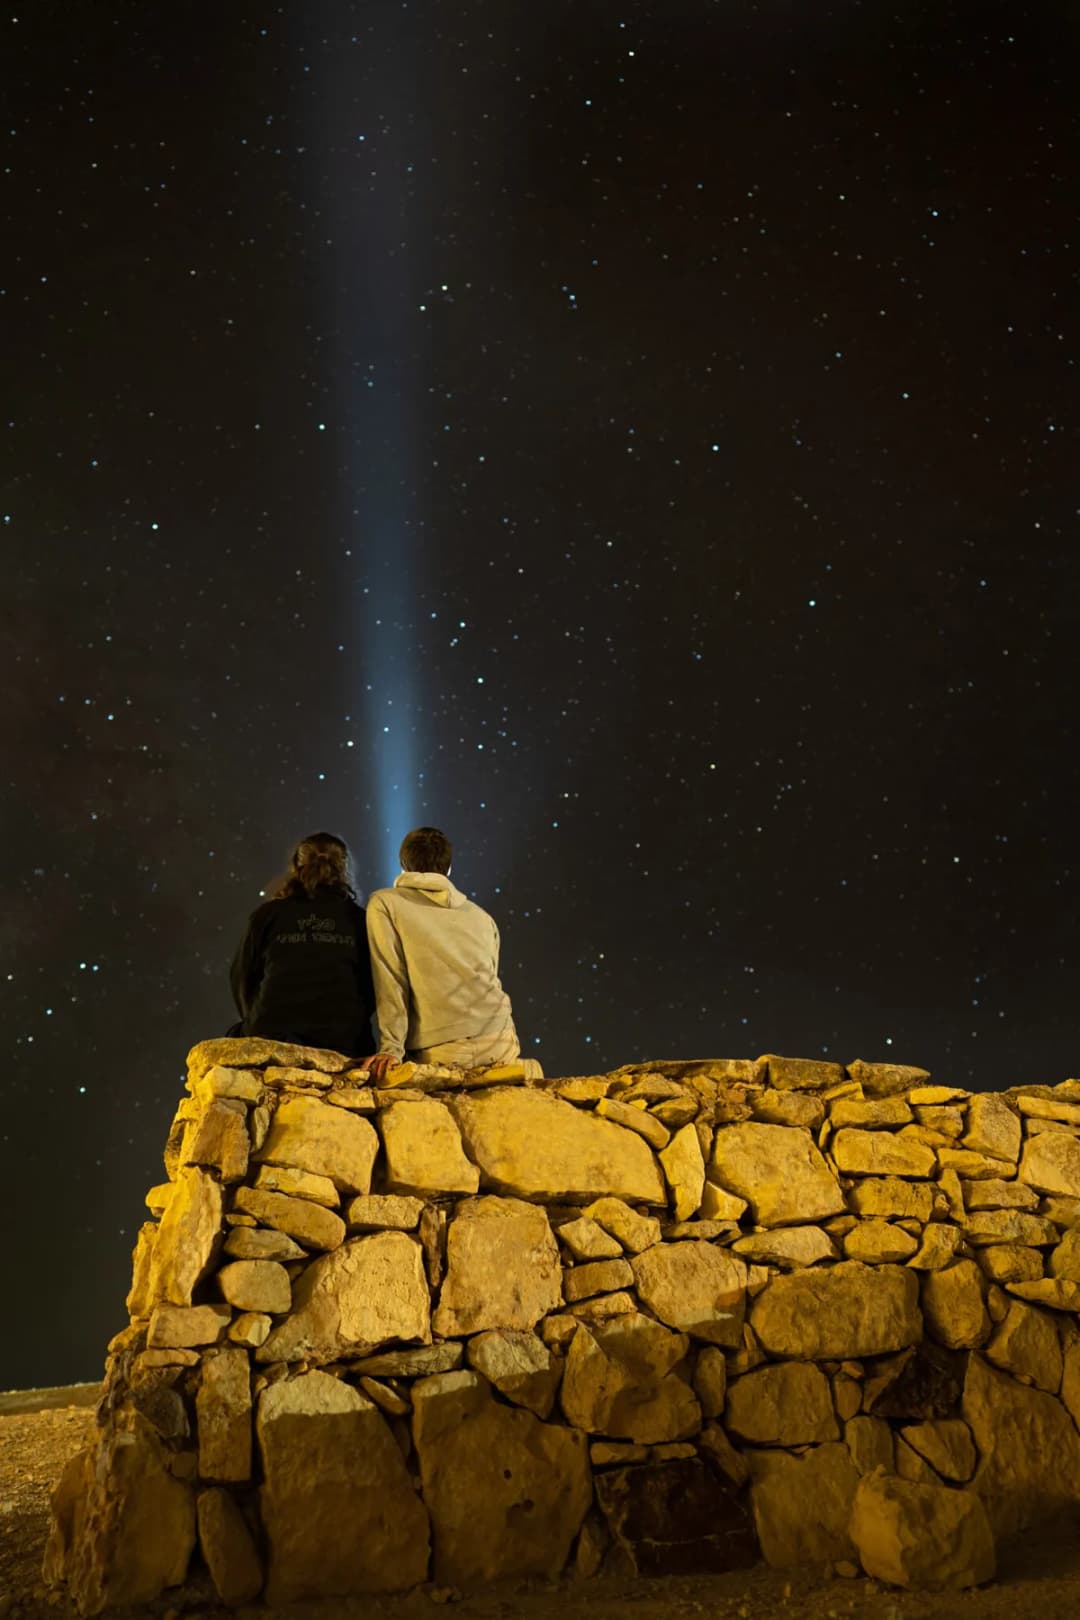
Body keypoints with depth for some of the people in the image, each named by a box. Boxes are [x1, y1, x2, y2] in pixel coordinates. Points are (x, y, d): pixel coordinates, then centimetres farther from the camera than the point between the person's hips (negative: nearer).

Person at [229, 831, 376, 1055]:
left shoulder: (268, 914, 7)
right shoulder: (358, 920, 7)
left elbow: (241, 977, 14)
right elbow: (373, 986, 11)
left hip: (272, 1038, 0)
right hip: (341, 1043, 0)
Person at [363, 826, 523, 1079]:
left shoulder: (383, 904, 7)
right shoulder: (481, 916, 19)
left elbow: (390, 981, -2)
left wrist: (391, 1049, -6)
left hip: (441, 1053, -4)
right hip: (499, 1042, 4)